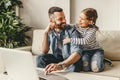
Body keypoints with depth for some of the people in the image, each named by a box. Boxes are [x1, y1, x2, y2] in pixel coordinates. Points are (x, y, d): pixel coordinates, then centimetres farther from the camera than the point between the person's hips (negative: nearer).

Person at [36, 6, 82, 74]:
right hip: (57, 59, 4)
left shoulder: (72, 30, -20)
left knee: (73, 66, -37)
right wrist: (46, 33, -20)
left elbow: (77, 53, -34)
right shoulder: (50, 31, -4)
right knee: (41, 58, -21)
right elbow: (44, 52, -6)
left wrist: (61, 65, -51)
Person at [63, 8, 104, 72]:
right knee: (86, 68, -25)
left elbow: (85, 41, -35)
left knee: (96, 69, -24)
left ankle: (100, 60, 8)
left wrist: (70, 40, -36)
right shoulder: (76, 26, -7)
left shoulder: (92, 30, -20)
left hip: (95, 50, -2)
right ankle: (90, 60, 7)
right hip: (84, 51, 3)